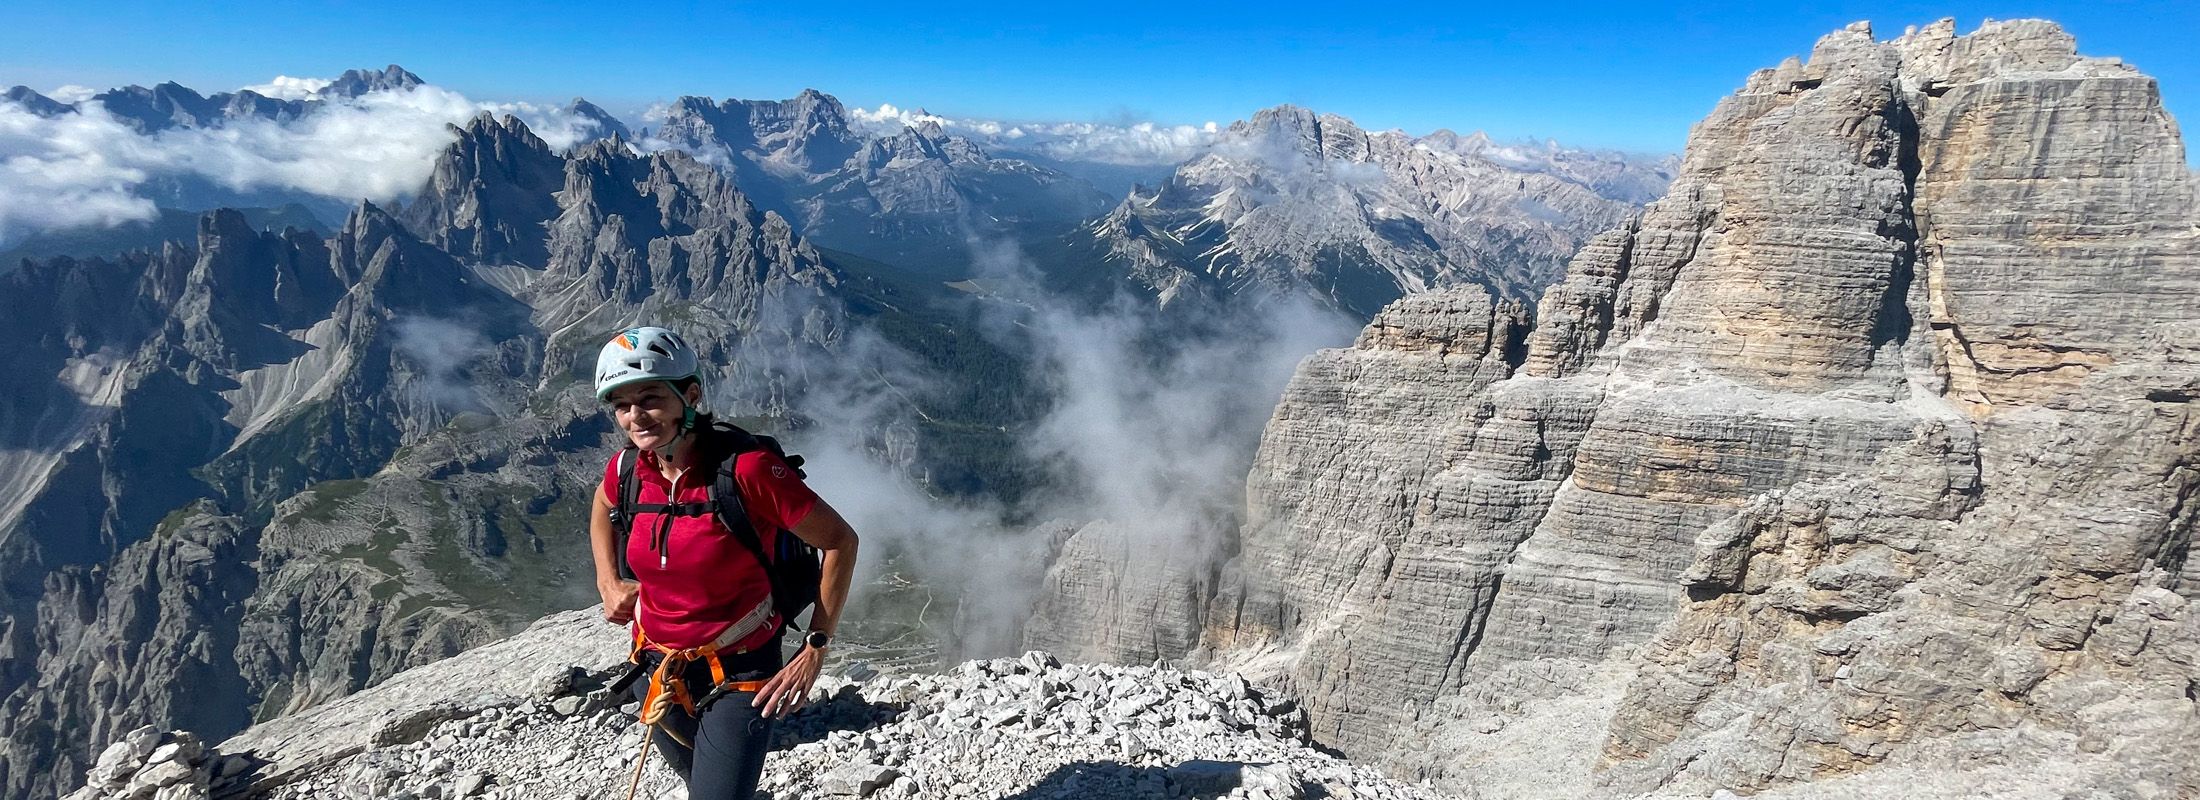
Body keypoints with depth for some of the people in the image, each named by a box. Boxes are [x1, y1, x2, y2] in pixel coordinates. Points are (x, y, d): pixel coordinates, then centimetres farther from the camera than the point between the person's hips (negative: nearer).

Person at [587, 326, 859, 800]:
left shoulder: (747, 468, -26)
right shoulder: (627, 470, -9)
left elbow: (840, 541, -19)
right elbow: (603, 507, 17)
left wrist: (814, 651, -17)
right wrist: (607, 583, 6)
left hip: (739, 674, -6)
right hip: (658, 671, 6)